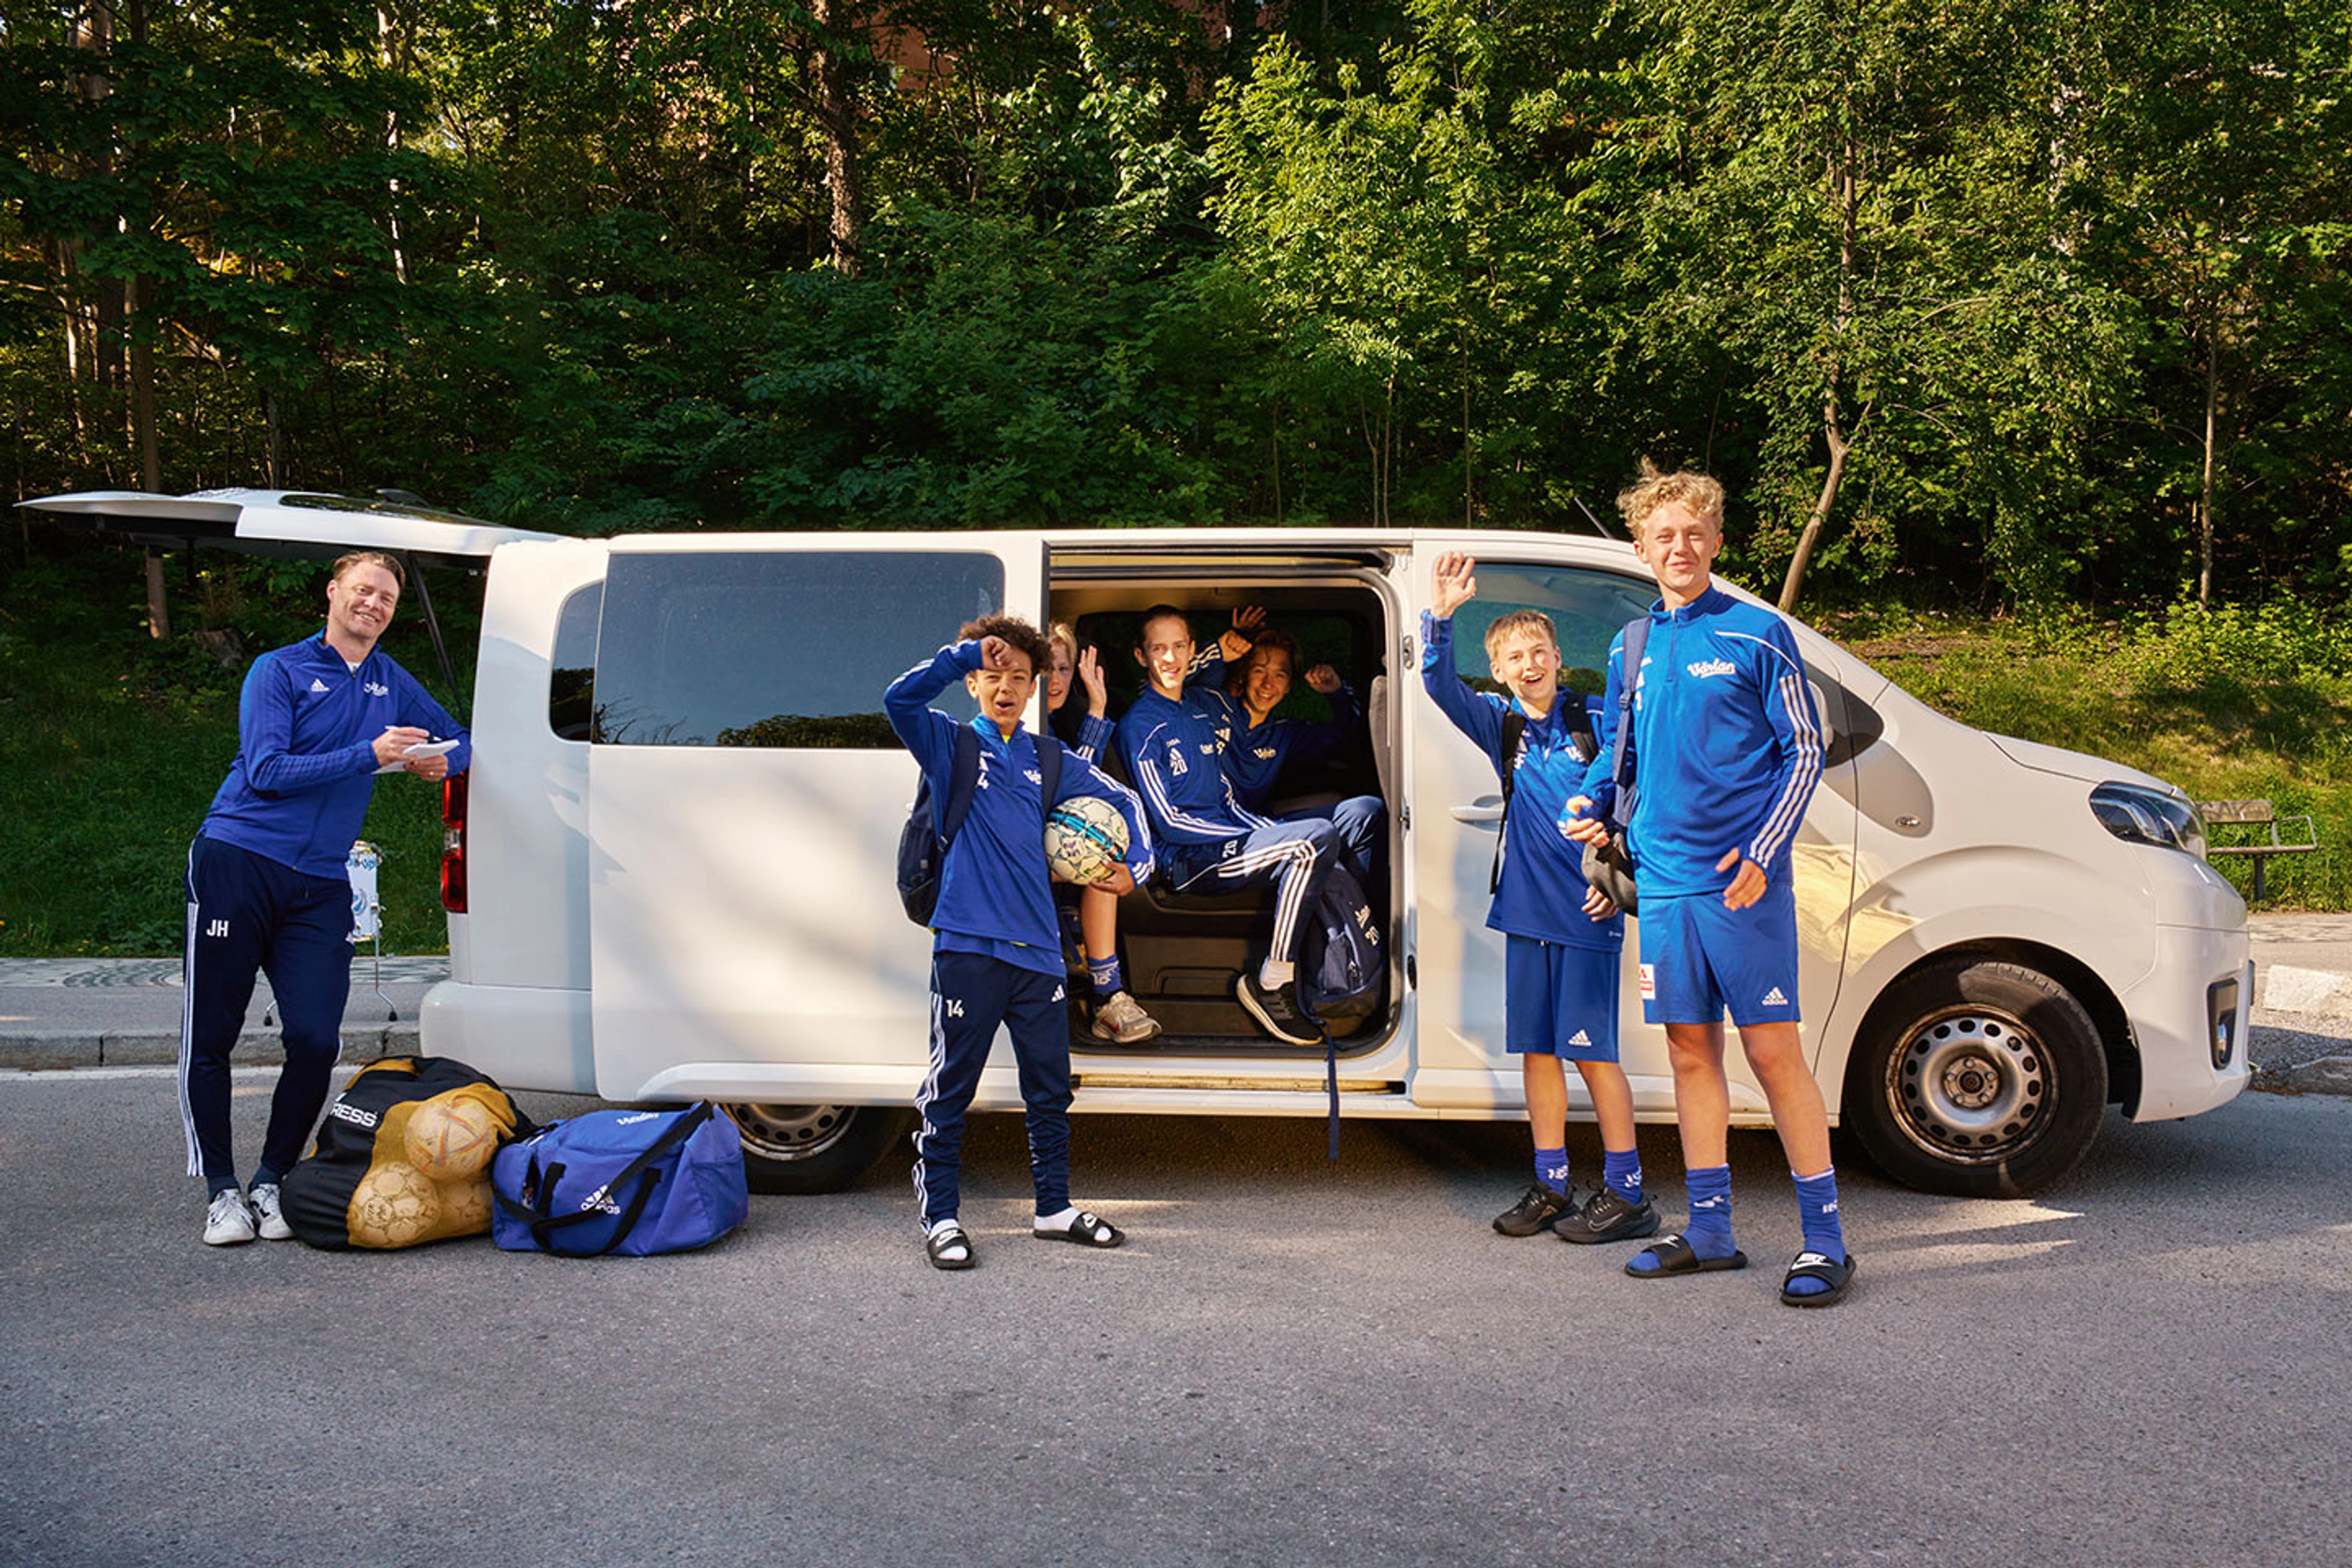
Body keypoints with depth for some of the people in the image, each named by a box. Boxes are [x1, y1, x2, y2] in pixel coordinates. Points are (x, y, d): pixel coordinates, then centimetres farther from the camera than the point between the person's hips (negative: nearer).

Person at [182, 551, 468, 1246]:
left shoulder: (392, 683, 17)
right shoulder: (278, 671, 1)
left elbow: (458, 742, 28)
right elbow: (267, 771, -10)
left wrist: (439, 761, 3)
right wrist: (370, 753, -16)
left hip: (320, 886, 4)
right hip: (238, 865, -4)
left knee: (317, 1041, -5)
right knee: (209, 1038, -1)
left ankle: (270, 1182, 12)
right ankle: (220, 1190, 11)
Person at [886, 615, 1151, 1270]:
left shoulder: (1049, 761, 14)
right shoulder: (949, 744, 4)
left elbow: (1124, 801, 24)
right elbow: (900, 698, -14)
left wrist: (1136, 866, 12)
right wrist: (969, 652, -17)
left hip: (1037, 946, 4)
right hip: (968, 945, -4)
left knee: (1050, 1089, 12)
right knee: (949, 1091, 0)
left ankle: (1055, 1207, 26)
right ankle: (940, 1218, 10)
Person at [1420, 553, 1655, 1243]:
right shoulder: (1499, 723, 7)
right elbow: (1441, 685, -7)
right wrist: (1440, 616, -21)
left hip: (1587, 911, -4)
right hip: (1527, 908, 4)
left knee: (1591, 1050, -3)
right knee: (1536, 1049, 9)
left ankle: (1626, 1194, 6)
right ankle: (1551, 1187, 19)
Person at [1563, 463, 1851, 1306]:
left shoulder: (1758, 635, -3)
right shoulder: (1630, 649, 12)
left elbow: (1804, 750, -3)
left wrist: (1761, 850, -14)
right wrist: (1590, 803, 4)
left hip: (1742, 883, -5)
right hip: (1663, 880, 5)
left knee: (1773, 1050, -4)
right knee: (1691, 1051, 10)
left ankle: (1825, 1239, 4)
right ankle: (1710, 1232, 20)